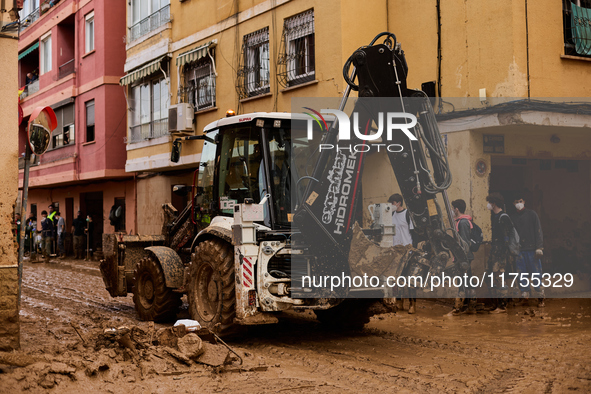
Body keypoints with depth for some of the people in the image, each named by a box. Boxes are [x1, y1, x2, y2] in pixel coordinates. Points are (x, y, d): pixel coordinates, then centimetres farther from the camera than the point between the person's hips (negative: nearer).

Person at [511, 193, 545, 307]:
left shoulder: (532, 214, 4)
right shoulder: (514, 218, 14)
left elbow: (538, 231, -1)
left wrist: (539, 248, -9)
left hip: (532, 249, -3)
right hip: (519, 251, 3)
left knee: (536, 274, -3)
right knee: (521, 275, 1)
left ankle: (540, 297, 4)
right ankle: (525, 296, 7)